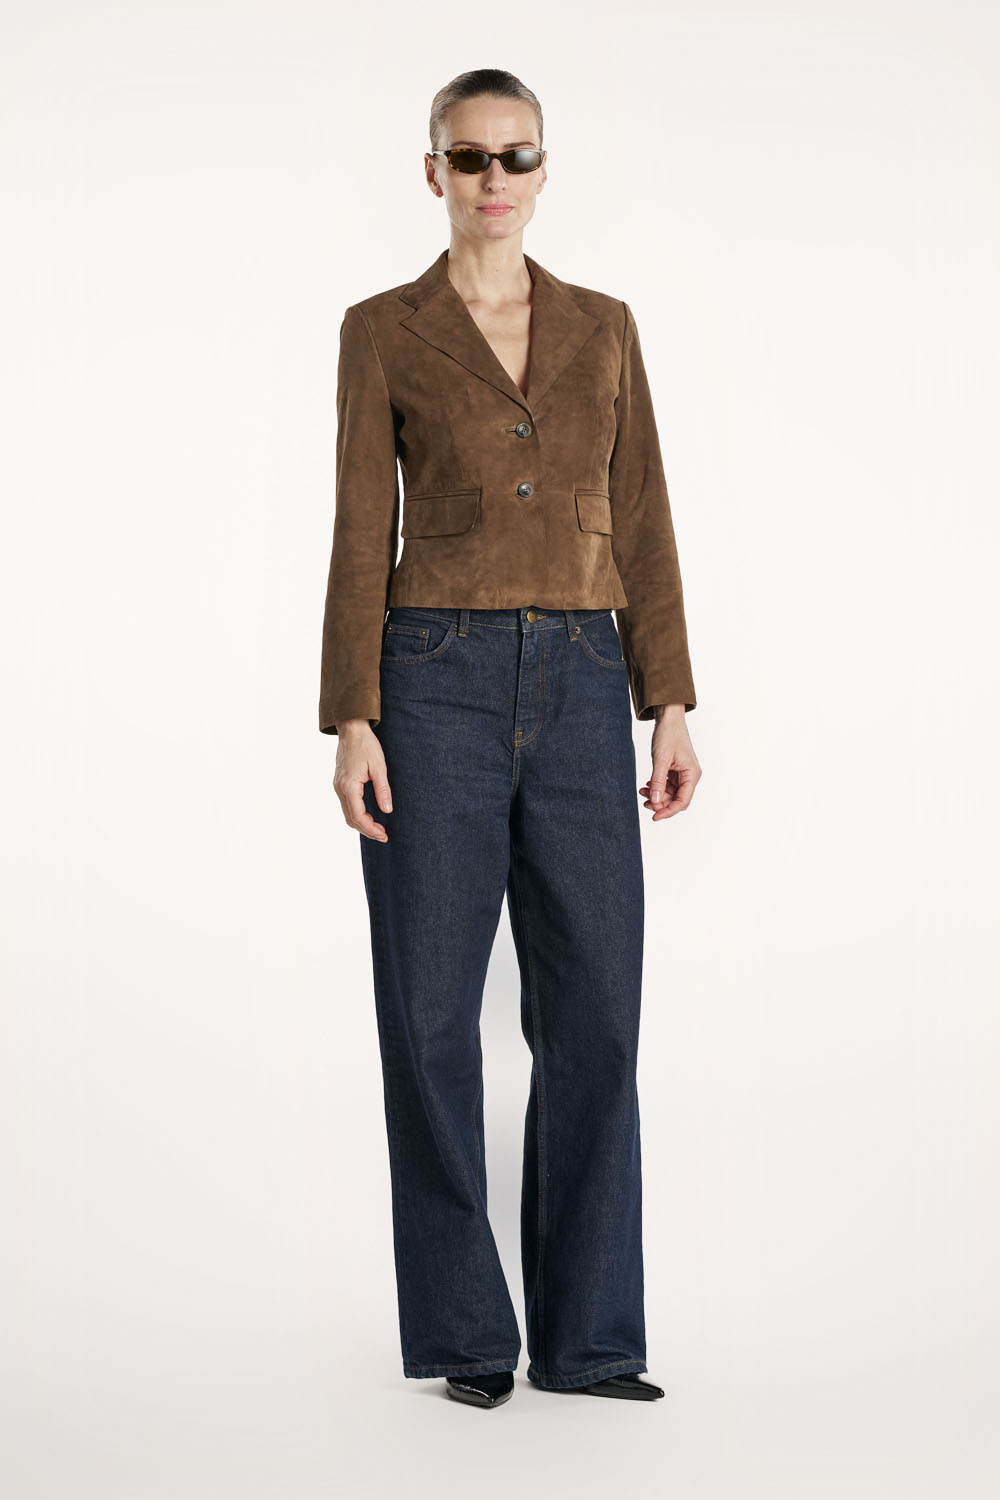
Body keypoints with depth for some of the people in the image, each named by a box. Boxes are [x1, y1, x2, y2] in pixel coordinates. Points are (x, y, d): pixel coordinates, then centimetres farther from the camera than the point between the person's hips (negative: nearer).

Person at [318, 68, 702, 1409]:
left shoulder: (604, 328, 12)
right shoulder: (384, 331, 3)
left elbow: (640, 528, 9)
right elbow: (363, 537, -1)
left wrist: (671, 706, 2)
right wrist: (352, 723, -8)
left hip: (578, 692, 3)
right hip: (437, 685, -3)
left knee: (595, 1010, 1)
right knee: (433, 1013, 1)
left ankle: (587, 1335, 13)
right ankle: (464, 1331, 14)